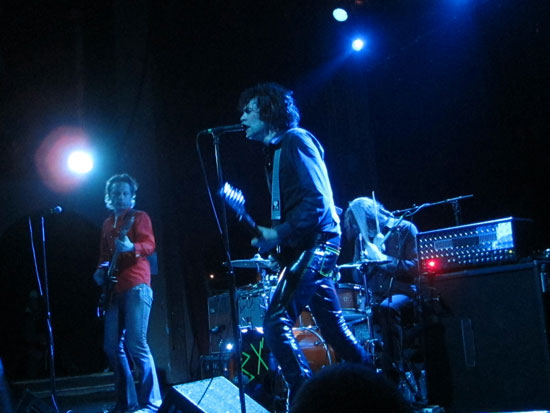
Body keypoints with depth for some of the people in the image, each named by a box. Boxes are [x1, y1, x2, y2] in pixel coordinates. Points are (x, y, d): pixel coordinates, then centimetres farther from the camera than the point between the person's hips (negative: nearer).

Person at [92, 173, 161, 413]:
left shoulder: (139, 217, 2)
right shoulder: (107, 223, 21)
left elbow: (149, 244, -12)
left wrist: (132, 247, -33)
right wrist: (101, 270, 6)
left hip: (136, 287, -7)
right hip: (114, 290, 7)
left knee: (136, 344, -15)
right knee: (112, 346, 5)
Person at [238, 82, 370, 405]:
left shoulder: (295, 140, -8)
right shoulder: (277, 150, 19)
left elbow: (316, 200, -18)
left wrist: (279, 235, -21)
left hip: (315, 244, -10)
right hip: (310, 248, 10)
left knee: (277, 323, -15)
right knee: (334, 327, 13)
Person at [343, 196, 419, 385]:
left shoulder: (404, 229, 0)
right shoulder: (362, 237, 16)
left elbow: (416, 267, -11)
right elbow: (358, 278, 17)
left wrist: (383, 259, -15)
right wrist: (363, 262, -5)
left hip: (402, 294, -5)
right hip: (374, 299, 5)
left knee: (387, 308, -37)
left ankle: (392, 376, -36)